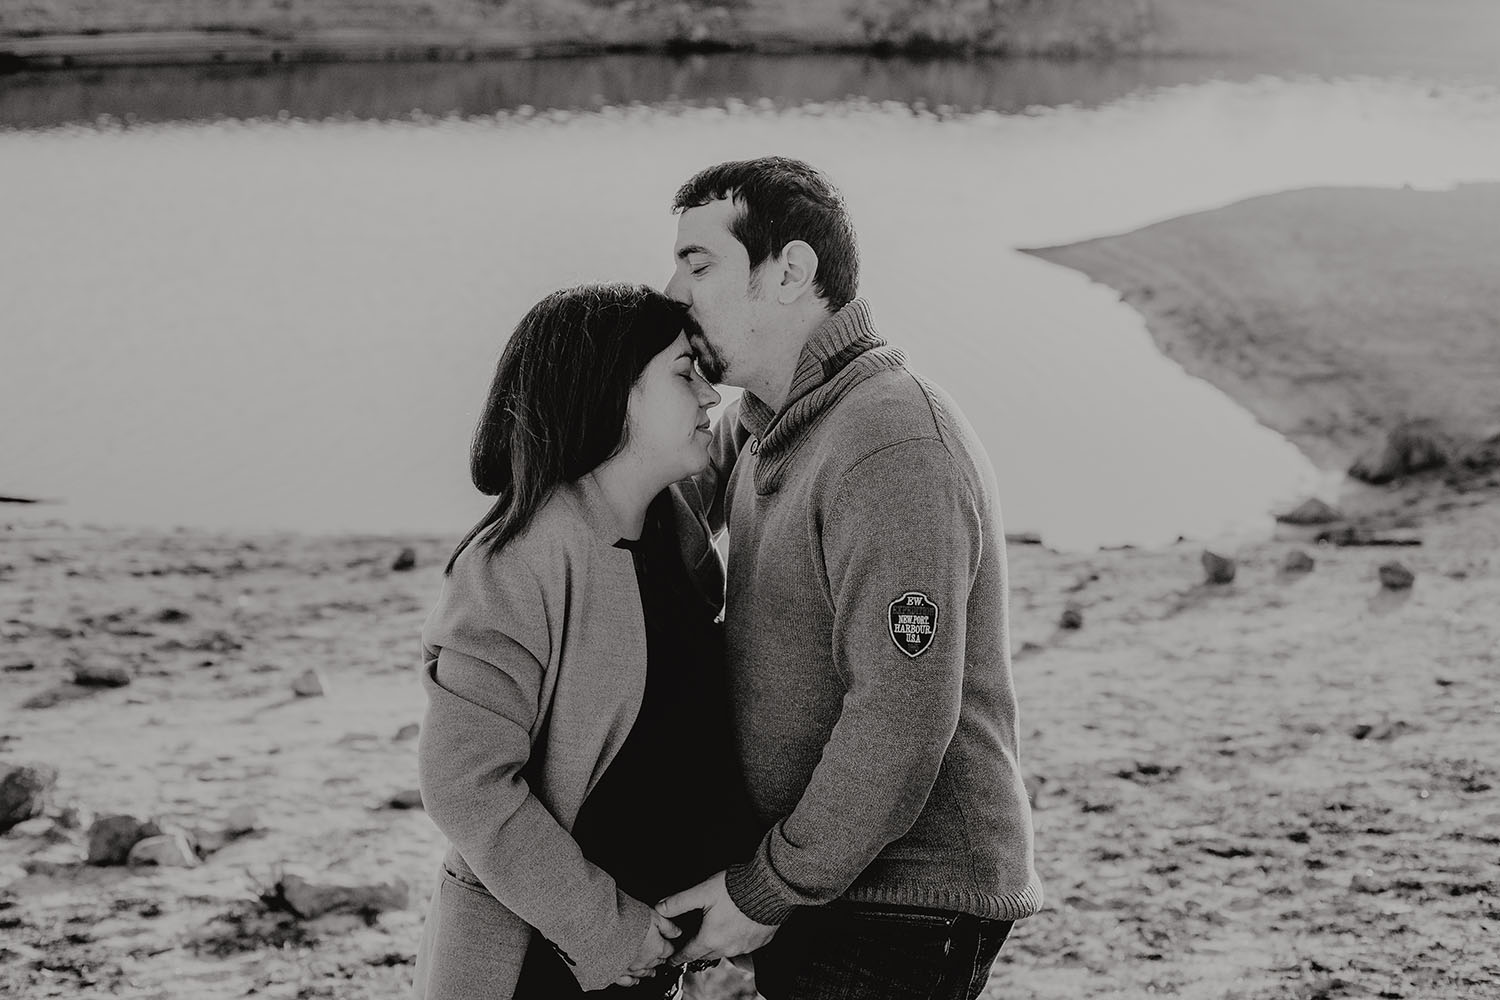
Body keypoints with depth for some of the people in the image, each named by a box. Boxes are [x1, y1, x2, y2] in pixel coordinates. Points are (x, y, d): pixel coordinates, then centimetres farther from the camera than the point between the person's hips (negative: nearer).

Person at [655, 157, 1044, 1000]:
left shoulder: (894, 454, -21)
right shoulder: (760, 427, 10)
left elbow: (900, 725, -25)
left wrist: (764, 894, -18)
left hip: (903, 914, -9)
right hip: (816, 888, 9)